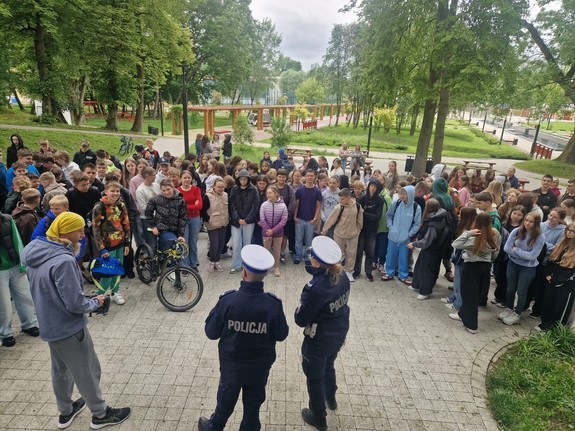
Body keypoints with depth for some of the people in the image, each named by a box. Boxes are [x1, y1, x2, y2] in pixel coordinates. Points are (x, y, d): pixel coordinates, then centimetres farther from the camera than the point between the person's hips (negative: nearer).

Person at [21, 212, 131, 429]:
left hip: (49, 324, 9)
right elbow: (75, 304, -27)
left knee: (60, 369, 24)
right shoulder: (63, 261, -31)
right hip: (69, 327, -8)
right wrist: (96, 302, -8)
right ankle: (100, 414, 27)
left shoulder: (35, 254, -2)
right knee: (87, 372, 9)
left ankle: (66, 411, 42)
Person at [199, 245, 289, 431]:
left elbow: (211, 333, -13)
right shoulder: (273, 304, -23)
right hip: (260, 366, 0)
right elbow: (281, 335, -8)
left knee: (225, 402, 27)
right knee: (253, 405, 24)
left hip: (231, 364, 1)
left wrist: (216, 310, 1)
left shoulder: (228, 300, -25)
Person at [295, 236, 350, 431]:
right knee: (328, 365, 34)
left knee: (315, 378, 19)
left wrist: (300, 308, -4)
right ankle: (331, 398, 60)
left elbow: (301, 319, -22)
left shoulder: (315, 288, -34)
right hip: (339, 334, 7)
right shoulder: (342, 277, -11)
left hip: (319, 340, -7)